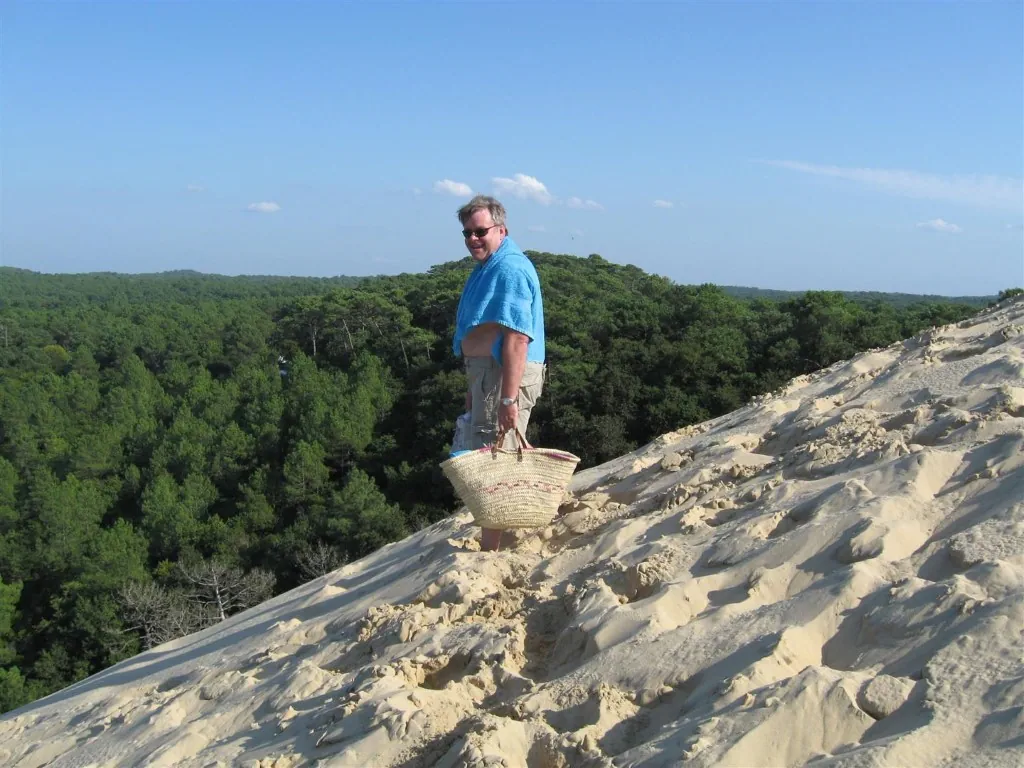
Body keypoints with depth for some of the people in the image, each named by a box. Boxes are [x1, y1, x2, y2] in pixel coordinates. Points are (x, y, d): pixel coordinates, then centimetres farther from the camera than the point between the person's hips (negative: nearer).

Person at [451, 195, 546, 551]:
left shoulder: (510, 268, -17)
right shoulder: (485, 267, 17)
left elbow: (517, 338, -25)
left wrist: (508, 398, -28)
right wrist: (474, 388, 25)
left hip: (506, 375, -11)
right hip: (487, 373, 11)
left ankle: (490, 552, -1)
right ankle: (493, 546, 29)